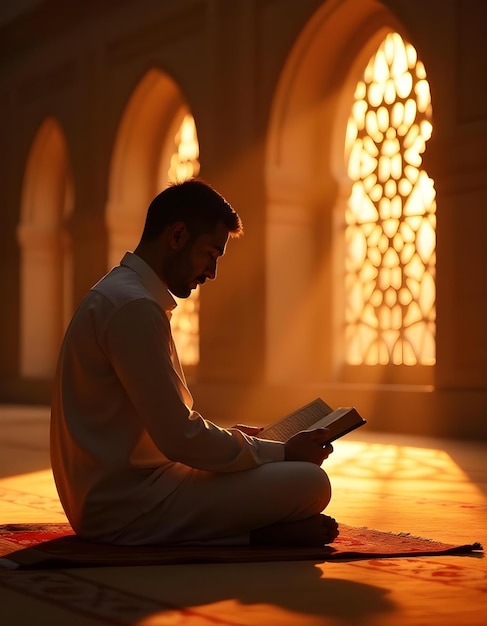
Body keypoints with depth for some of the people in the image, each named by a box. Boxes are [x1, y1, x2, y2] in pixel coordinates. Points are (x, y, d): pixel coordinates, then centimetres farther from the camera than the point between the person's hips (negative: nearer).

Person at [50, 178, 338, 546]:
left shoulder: (119, 293, 16)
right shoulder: (134, 307, -17)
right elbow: (179, 438, -19)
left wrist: (234, 435, 16)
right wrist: (282, 453, -9)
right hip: (125, 507, -11)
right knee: (309, 482, -21)